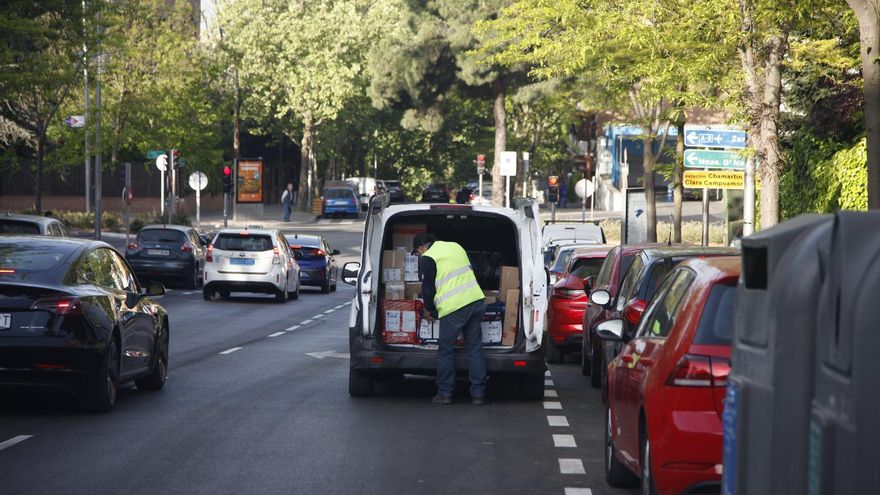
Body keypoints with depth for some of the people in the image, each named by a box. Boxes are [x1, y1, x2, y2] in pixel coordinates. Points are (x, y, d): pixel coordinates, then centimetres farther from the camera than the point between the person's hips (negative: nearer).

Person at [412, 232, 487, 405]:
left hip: (453, 307, -6)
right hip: (476, 301, 6)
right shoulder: (455, 247, 20)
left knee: (445, 350, 7)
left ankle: (444, 394, 11)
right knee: (475, 348, 9)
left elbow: (427, 289, 0)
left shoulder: (427, 258, -2)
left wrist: (429, 310, 19)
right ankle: (478, 394, 8)